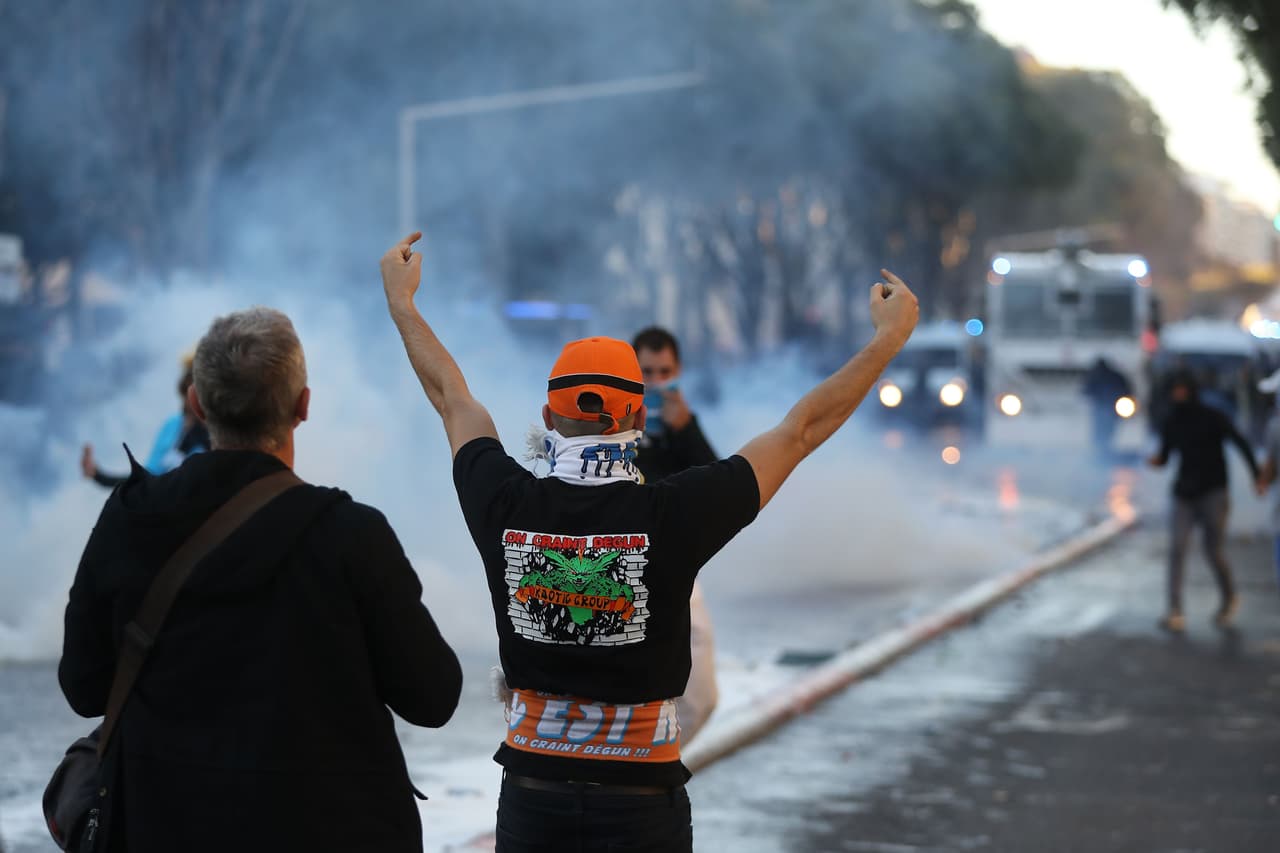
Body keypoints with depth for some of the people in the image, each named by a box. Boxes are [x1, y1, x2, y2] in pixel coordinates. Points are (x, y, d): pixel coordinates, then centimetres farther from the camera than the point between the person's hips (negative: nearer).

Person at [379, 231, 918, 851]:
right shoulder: (672, 516, -16)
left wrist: (401, 301, 27)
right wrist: (890, 337, 4)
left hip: (531, 796, 2)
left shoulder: (506, 508, -8)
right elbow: (802, 429, -6)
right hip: (642, 803, -2)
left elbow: (451, 397, 10)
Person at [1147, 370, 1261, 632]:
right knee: (1177, 549, -12)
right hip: (1185, 495, 4)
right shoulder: (1171, 422, 7)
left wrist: (1257, 473, -15)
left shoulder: (1211, 418, -6)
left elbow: (1240, 442, -7)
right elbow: (1164, 456, 12)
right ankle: (1175, 613, -16)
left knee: (1214, 552, -2)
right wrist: (1157, 461, -12)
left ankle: (1229, 598, 29)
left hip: (1213, 492, -4)